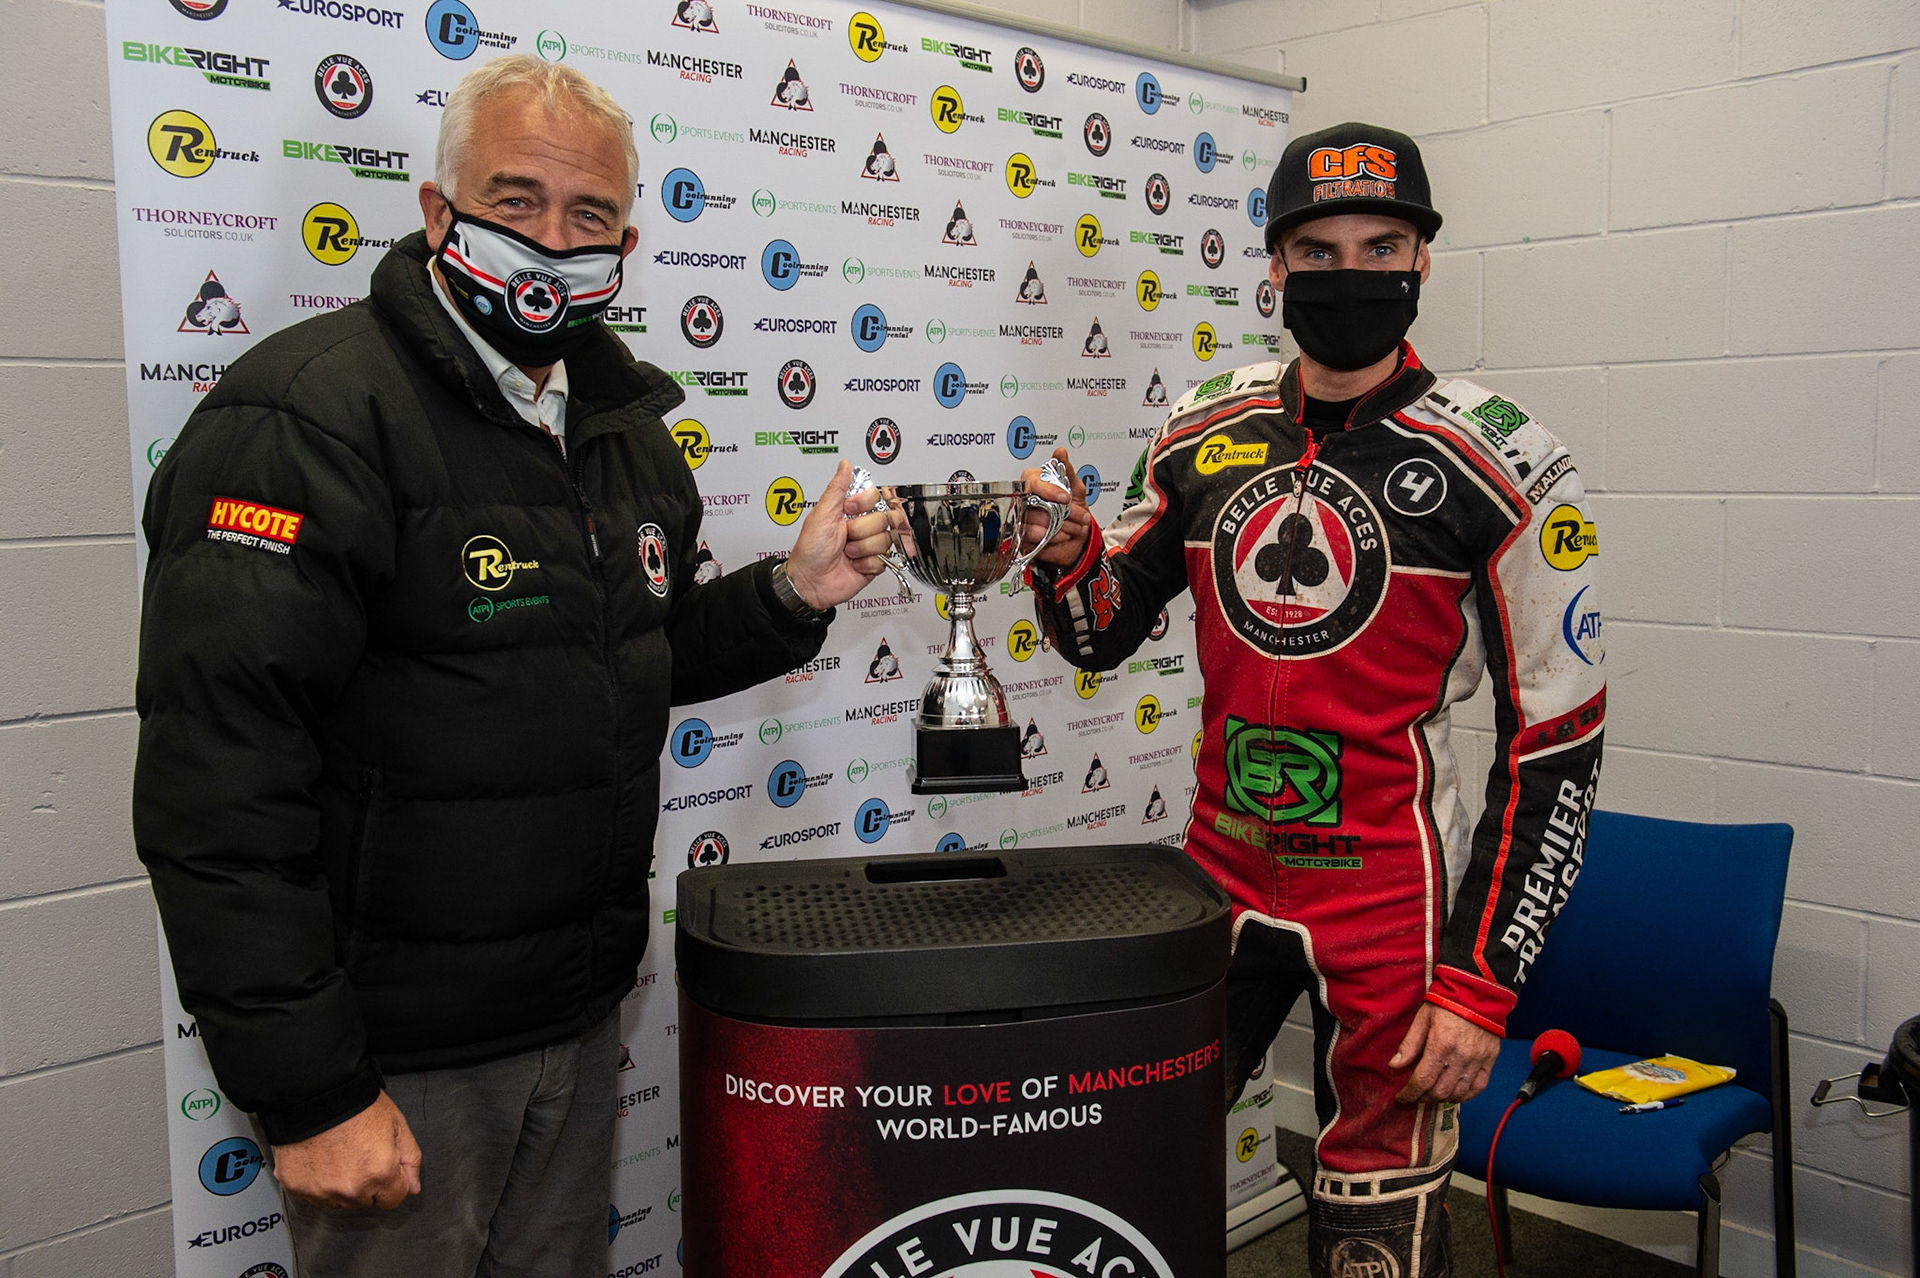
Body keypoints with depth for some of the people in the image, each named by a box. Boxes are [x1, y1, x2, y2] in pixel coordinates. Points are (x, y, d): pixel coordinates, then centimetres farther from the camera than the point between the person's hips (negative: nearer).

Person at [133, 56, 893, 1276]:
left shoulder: (622, 421, 7)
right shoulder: (308, 418, -19)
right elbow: (219, 785, -24)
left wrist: (790, 596, 0)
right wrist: (309, 1091, -23)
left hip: (582, 1015, 8)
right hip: (394, 1058, -7)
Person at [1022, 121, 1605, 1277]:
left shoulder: (1496, 464, -11)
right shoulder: (1205, 436, 3)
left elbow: (1555, 744, -10)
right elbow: (1102, 638, 11)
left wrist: (1481, 981, -13)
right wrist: (1068, 551, -11)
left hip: (1390, 900, -4)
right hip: (1221, 876, 5)